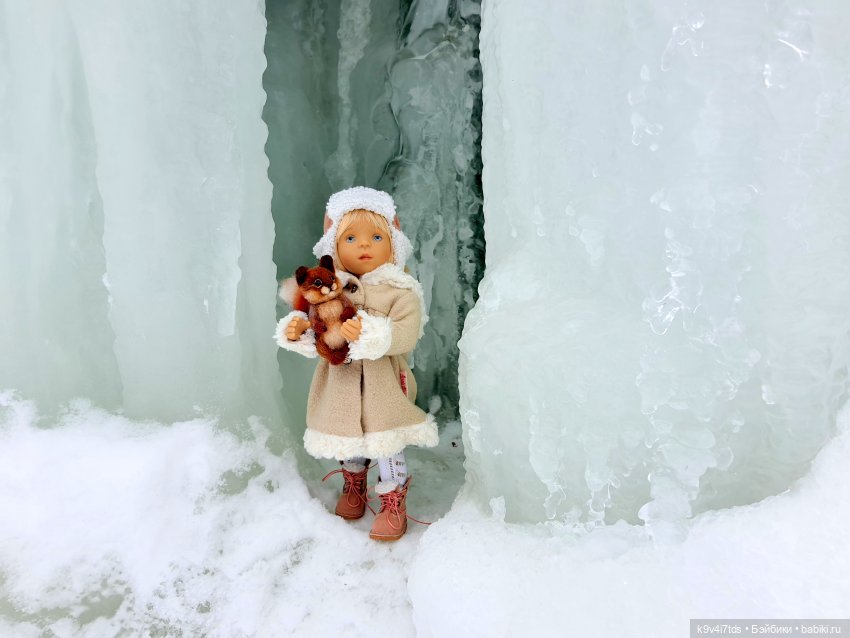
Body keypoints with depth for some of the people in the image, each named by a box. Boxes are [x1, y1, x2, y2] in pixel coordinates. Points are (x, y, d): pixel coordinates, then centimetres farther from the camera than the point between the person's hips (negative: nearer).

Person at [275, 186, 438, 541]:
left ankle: (393, 504, 25)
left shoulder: (401, 291, -11)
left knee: (386, 443, 3)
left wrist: (370, 332, -39)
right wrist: (296, 331, -16)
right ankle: (353, 488, 47)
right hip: (341, 382, 4)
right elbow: (316, 336, 5)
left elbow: (406, 335, -24)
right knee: (347, 438, 21)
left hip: (384, 384, -4)